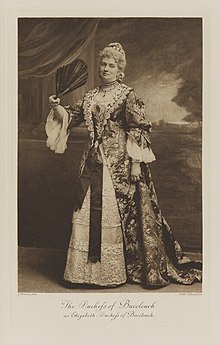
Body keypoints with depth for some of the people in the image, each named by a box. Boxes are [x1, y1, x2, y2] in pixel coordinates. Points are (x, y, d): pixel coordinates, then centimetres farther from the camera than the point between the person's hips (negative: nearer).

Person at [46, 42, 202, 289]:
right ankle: (91, 266, 18)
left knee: (119, 210, -2)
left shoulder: (127, 95, -5)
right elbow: (73, 116, 18)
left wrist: (136, 162, -14)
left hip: (119, 161, -6)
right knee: (90, 210, 7)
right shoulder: (91, 96, 13)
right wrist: (57, 107, -3)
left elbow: (139, 129, -9)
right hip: (94, 160, 6)